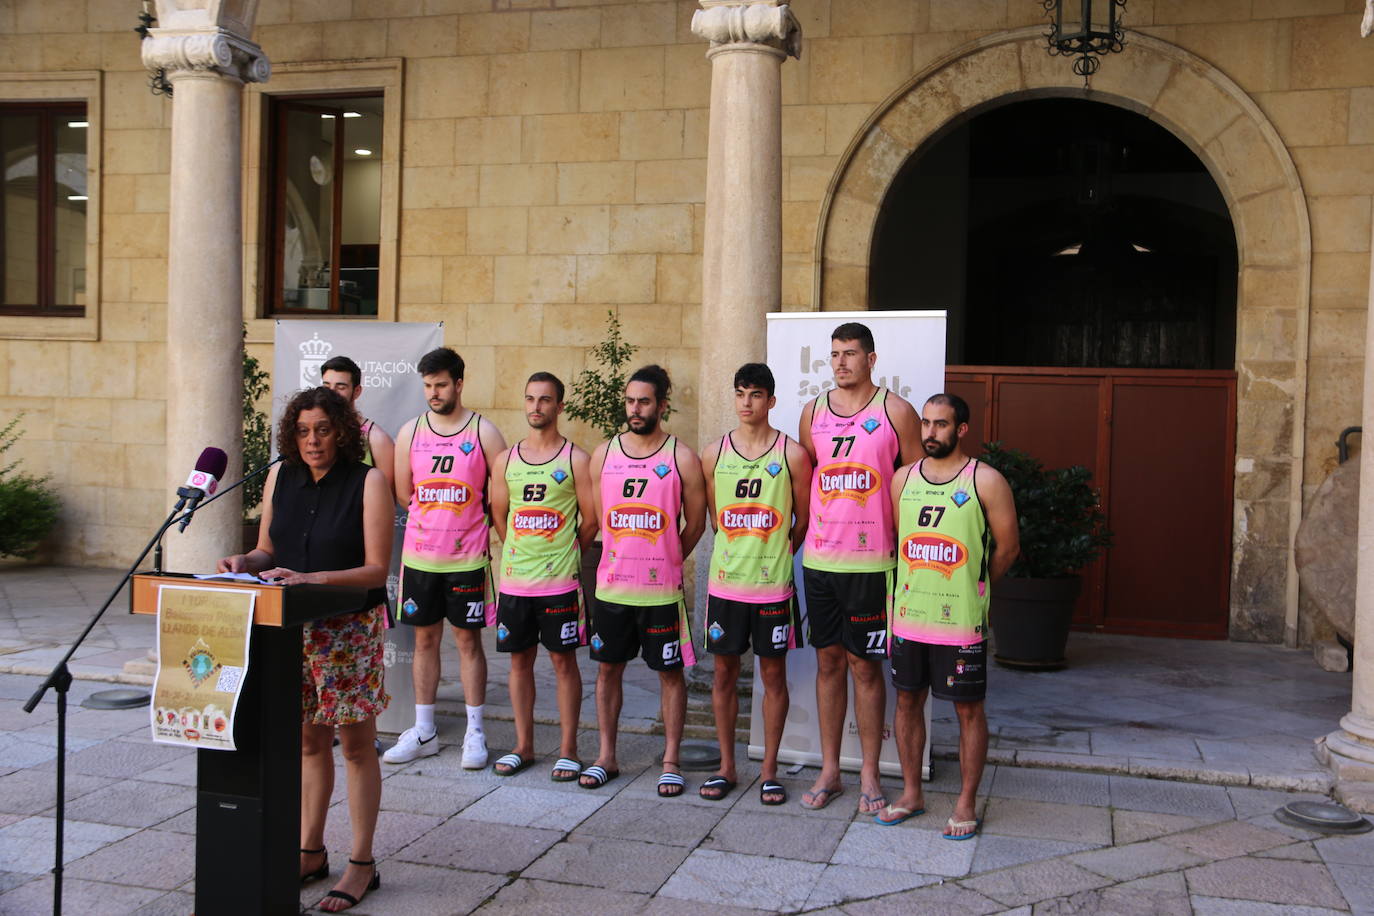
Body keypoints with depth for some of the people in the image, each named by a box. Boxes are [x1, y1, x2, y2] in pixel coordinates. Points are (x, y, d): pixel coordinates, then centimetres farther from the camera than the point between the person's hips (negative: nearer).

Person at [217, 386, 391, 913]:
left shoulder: (367, 483, -10)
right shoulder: (280, 478, 5)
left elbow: (376, 569, -14)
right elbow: (268, 551, 13)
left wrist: (311, 580, -24)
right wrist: (246, 563, -9)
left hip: (351, 628, -5)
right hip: (294, 628, 5)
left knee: (356, 744, 3)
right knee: (310, 740, 14)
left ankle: (362, 865, 12)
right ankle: (311, 852, 28)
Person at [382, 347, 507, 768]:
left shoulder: (483, 432, -4)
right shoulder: (411, 431, 5)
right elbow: (402, 493, 8)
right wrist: (438, 511, 1)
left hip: (467, 559, -3)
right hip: (419, 555, 3)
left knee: (468, 640, 4)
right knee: (425, 639, 10)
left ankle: (475, 733, 13)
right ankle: (423, 731, 19)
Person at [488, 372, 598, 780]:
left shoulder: (575, 459, -3)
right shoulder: (505, 460, 8)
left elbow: (590, 520, -1)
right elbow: (499, 515, 15)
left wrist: (561, 553, 5)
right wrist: (522, 553, 12)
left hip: (560, 581, -3)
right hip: (514, 581, 4)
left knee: (563, 661, 3)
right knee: (520, 659, 10)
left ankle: (568, 750, 12)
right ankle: (523, 745, 21)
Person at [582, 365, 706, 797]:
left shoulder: (682, 458, -4)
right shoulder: (604, 453, 4)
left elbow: (695, 523, 3)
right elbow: (598, 517, 12)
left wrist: (664, 561, 7)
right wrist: (624, 559, 11)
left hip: (662, 588, -3)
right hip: (611, 585, 3)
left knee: (670, 671, 5)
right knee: (608, 667, 11)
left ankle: (670, 761, 16)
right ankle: (606, 756, 24)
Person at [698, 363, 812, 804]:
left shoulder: (792, 454, -4)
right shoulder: (714, 453, 3)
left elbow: (804, 520, 4)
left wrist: (775, 554, 4)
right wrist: (738, 552, 10)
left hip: (773, 585, -2)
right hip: (725, 582, 2)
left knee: (773, 674, 6)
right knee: (724, 672, 8)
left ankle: (769, 770, 17)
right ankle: (727, 766, 21)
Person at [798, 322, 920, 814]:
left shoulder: (895, 411, -2)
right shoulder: (814, 411, 9)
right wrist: (802, 533, 9)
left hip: (871, 561, -3)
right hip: (819, 558, 4)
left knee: (865, 664, 2)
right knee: (828, 661, 9)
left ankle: (869, 775, 15)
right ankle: (829, 771, 20)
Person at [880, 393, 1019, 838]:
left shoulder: (985, 481, -7)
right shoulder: (904, 478, 7)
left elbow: (1007, 546, 0)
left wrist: (972, 586, 7)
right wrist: (917, 584, 10)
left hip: (961, 621, -4)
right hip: (908, 615, 5)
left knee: (968, 709, 5)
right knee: (908, 701, 12)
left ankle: (966, 804, 17)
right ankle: (911, 793, 27)